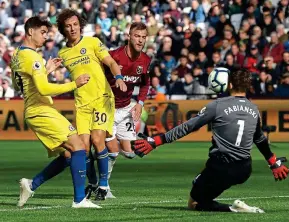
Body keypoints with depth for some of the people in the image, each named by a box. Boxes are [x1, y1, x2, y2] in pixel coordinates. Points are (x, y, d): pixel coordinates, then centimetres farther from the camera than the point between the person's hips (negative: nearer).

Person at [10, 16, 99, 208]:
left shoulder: (17, 55, 15)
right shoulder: (32, 57, -15)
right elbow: (44, 89, -23)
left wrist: (46, 71, 23)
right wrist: (74, 84, -23)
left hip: (34, 113, 10)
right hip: (42, 111, -10)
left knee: (66, 156, 11)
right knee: (78, 147, -14)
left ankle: (31, 184, 10)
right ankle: (80, 199, -18)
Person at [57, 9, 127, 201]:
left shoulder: (93, 42, 1)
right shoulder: (63, 54, 12)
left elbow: (111, 63, -6)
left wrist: (119, 78, -23)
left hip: (102, 99, -4)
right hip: (82, 104, 4)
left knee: (97, 140, -16)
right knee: (84, 145, -6)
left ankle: (103, 184, -3)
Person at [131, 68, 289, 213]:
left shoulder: (218, 105, -8)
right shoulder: (254, 110, 8)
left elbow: (187, 127, -7)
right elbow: (260, 140, 24)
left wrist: (155, 142, -3)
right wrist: (275, 164, 41)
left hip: (220, 169, -7)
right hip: (244, 171, 7)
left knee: (193, 204, 6)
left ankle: (233, 208, -16)